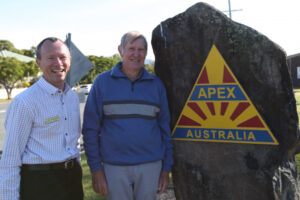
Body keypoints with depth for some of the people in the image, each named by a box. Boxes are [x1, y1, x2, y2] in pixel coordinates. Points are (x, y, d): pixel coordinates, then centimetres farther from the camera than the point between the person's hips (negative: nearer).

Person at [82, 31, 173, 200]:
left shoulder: (156, 84, 6)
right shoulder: (103, 82, 1)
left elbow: (165, 127, 9)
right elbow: (91, 128, 0)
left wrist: (166, 168, 5)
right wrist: (96, 168, -4)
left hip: (151, 165, 2)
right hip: (114, 167, -1)